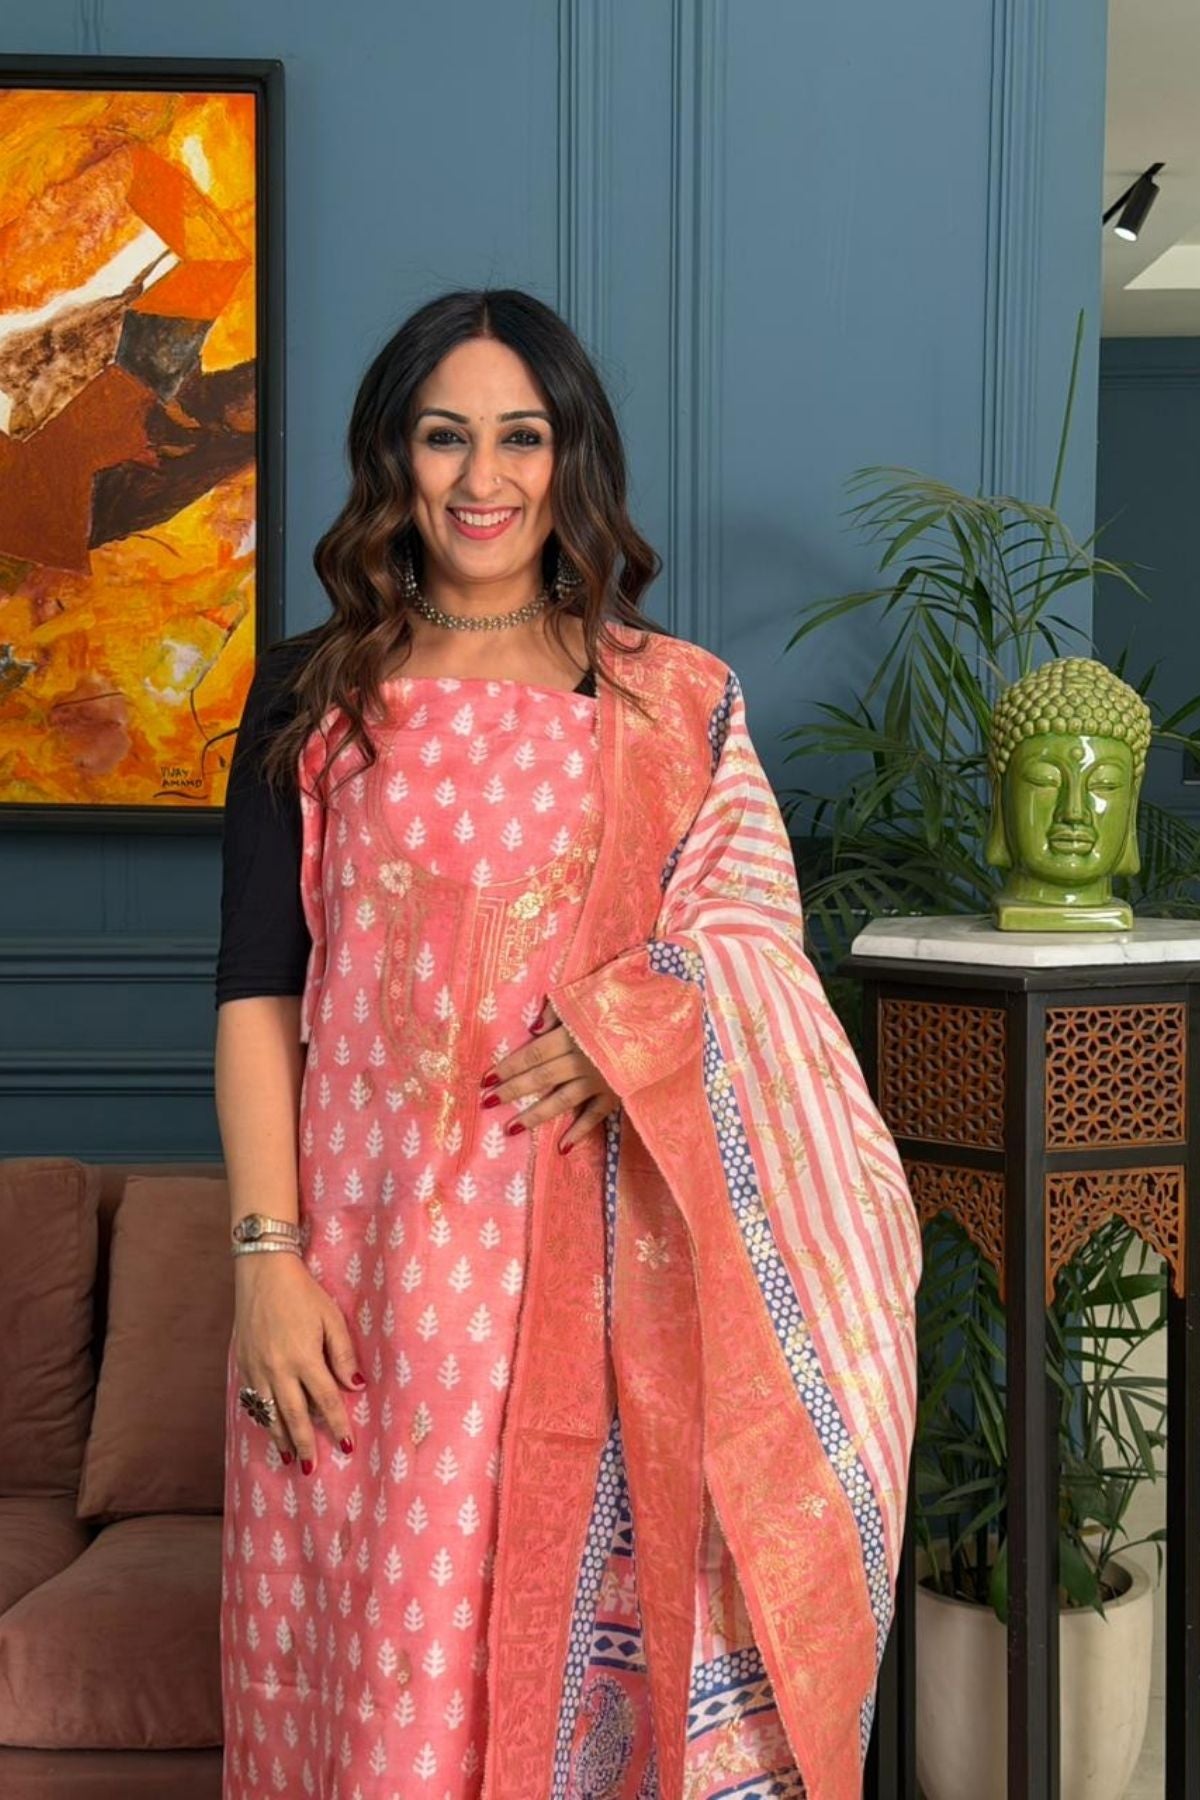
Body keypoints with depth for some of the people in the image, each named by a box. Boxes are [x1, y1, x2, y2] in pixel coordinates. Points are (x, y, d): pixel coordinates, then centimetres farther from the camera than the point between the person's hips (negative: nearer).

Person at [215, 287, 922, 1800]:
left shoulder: (679, 702, 8)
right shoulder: (314, 695, 6)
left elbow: (753, 951, 6)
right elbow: (257, 991, 1)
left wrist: (627, 1026, -14)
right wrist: (266, 1258, -7)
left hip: (604, 1258, 0)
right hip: (378, 1242, 0)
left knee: (589, 1630, 4)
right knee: (389, 1642, 4)